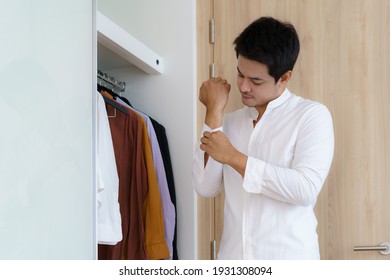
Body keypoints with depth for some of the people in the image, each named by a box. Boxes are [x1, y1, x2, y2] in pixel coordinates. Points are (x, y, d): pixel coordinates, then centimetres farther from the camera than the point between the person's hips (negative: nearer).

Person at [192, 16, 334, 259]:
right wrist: (214, 112, -1)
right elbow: (206, 187, 2)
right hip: (233, 259, 4)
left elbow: (306, 189, -15)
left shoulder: (312, 115, -2)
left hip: (288, 259, -4)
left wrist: (233, 157, -12)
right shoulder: (230, 122, 12)